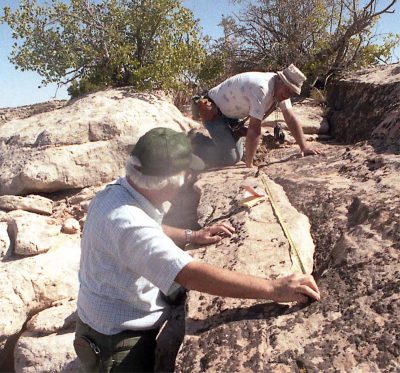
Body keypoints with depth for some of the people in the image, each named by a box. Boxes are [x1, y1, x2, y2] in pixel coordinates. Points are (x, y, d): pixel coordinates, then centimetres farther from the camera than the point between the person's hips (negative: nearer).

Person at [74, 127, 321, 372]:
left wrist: (191, 236, 3)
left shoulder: (116, 191, -6)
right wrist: (274, 289, -40)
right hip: (118, 342, -8)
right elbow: (193, 275, -43)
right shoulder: (129, 224, -36)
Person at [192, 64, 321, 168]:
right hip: (213, 110, -9)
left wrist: (304, 148, -8)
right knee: (230, 158, -19)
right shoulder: (261, 88, -35)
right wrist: (249, 165, -27)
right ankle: (192, 141, 0)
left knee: (237, 155, 9)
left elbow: (291, 118, -3)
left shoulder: (282, 90, -7)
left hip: (230, 113, 9)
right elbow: (254, 129, -33)